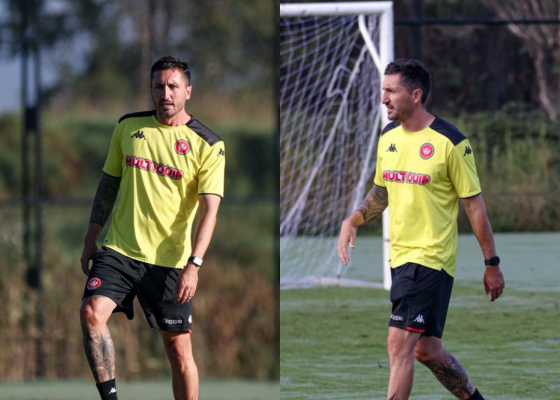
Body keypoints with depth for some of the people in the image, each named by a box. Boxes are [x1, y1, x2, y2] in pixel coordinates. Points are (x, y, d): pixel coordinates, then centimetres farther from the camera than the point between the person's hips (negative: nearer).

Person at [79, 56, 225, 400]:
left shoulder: (208, 145, -4)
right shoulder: (128, 127, 7)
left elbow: (209, 209, -10)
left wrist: (193, 265, -21)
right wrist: (91, 241, 14)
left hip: (170, 260, -2)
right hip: (118, 250, 2)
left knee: (179, 347, 0)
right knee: (92, 312, -22)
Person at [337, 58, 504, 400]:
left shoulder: (451, 142, -13)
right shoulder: (389, 137, 8)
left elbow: (475, 205, -8)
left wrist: (492, 264, -6)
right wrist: (352, 221, 3)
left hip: (431, 258, -8)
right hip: (400, 255, 8)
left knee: (399, 343, -15)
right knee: (426, 350, 15)